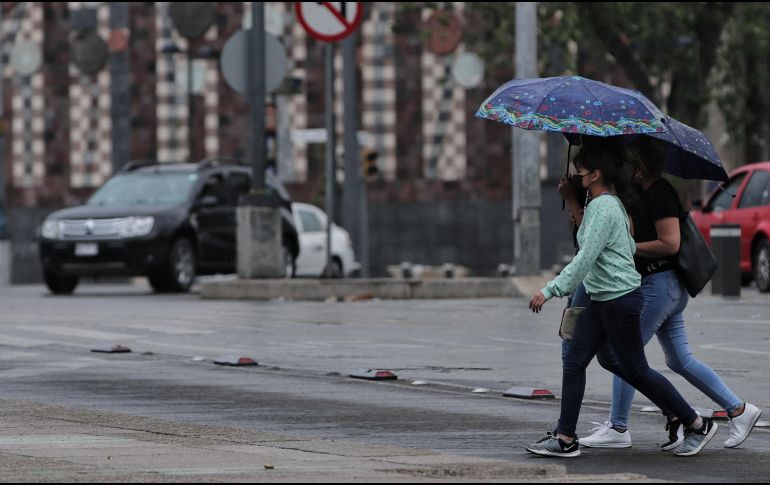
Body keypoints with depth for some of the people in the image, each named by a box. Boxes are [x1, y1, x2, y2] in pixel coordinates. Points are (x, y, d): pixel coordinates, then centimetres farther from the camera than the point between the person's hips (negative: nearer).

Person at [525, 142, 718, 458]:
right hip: (602, 299, 10)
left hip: (620, 298, -10)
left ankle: (697, 425, 10)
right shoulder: (612, 204, 12)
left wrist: (550, 290, -24)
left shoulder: (602, 208, -18)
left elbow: (585, 259, -24)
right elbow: (631, 247, 21)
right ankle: (565, 439, 3)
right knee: (574, 362, 4)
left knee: (635, 370, -1)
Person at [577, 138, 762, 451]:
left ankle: (617, 429, 0)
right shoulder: (643, 194, 15)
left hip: (660, 284, -10)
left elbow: (670, 244, -22)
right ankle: (739, 410, 13)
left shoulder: (660, 194, -15)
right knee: (680, 360, 12)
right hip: (667, 287, 10)